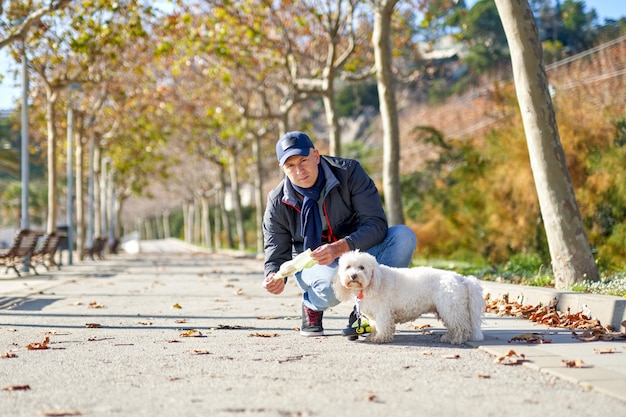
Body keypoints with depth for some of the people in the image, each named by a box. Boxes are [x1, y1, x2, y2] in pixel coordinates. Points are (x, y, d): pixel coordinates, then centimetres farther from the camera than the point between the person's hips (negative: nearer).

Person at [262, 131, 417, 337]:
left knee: (404, 236, -28)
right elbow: (277, 255, -6)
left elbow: (376, 225, -23)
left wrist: (339, 248, -40)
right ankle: (312, 304, 1)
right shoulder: (278, 202, -12)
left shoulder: (349, 172, -17)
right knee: (331, 285, -40)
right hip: (313, 264, -2)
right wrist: (275, 277, -32)